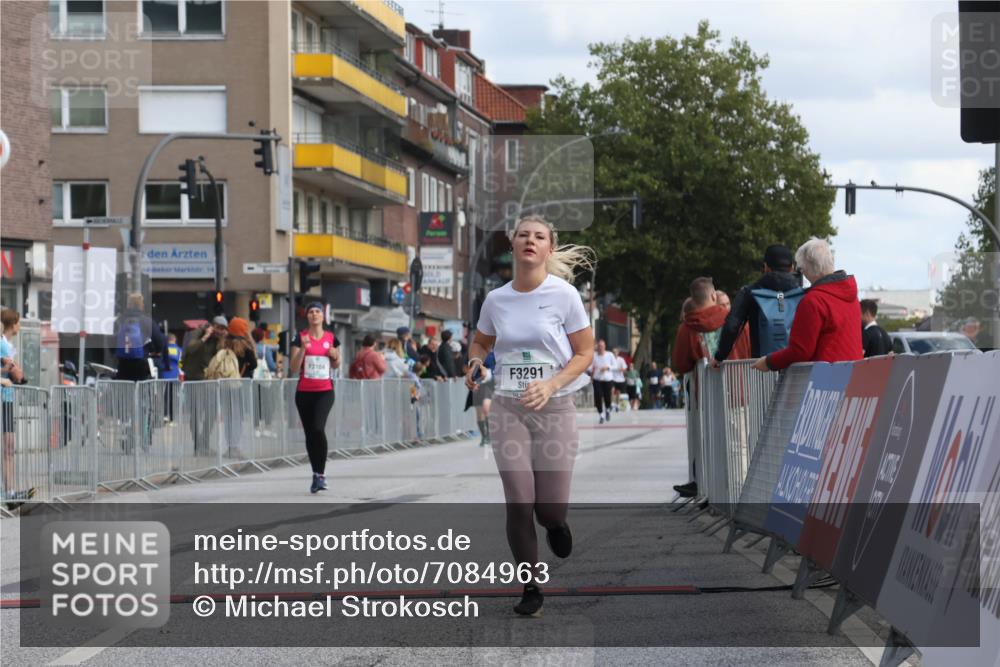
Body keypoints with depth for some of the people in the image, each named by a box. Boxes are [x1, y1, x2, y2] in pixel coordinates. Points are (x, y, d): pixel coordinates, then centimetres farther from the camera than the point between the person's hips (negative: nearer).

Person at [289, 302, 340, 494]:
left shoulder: (331, 338, 5)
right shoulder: (301, 338, 0)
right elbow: (293, 369, -6)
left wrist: (335, 356, -4)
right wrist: (302, 349, -18)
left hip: (325, 391, -1)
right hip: (304, 392, 1)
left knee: (318, 428, -21)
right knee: (309, 433, 6)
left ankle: (321, 474, -13)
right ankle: (316, 474, 18)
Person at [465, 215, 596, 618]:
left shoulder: (564, 294, -6)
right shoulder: (495, 299, 3)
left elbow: (585, 353, -3)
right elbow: (481, 343, 20)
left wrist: (551, 385, -18)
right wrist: (475, 363, -4)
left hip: (555, 407, -2)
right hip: (508, 407, 2)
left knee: (550, 510, -4)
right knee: (518, 504, -6)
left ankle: (555, 521, 36)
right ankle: (531, 588, 10)